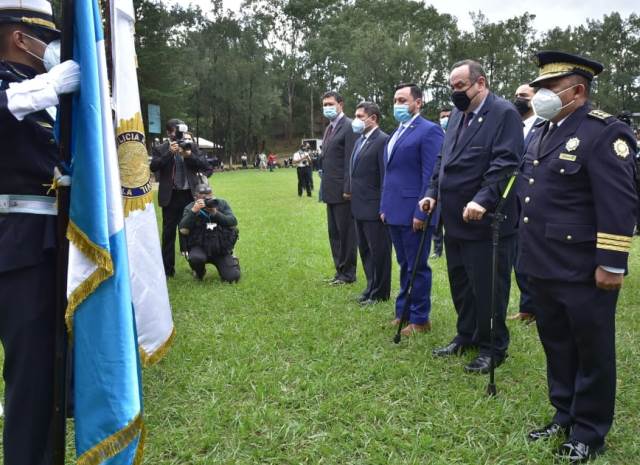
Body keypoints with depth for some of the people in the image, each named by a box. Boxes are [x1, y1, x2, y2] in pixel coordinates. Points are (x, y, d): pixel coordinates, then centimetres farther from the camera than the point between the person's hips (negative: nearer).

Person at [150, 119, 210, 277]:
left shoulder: (191, 146, 7)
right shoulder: (160, 149, 2)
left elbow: (205, 165, 0)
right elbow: (153, 166, -12)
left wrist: (188, 154, -14)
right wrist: (169, 152, -19)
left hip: (190, 194, 2)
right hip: (171, 196, -2)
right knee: (169, 233, 4)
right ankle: (168, 269, 10)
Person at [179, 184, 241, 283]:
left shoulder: (221, 204, 2)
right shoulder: (190, 208, -3)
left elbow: (233, 222, -10)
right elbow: (183, 230, -16)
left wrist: (216, 213, -23)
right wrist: (194, 211, -27)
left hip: (221, 249, 1)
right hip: (200, 248, -1)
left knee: (232, 278, -13)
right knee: (195, 258, -36)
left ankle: (232, 262, 25)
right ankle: (199, 273, 2)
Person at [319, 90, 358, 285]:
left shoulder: (349, 127, -10)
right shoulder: (329, 128, 17)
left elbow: (351, 160, -16)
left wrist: (347, 189, -19)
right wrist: (324, 186, 14)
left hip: (342, 191, -9)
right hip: (330, 191, 9)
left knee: (346, 232, 0)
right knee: (334, 233, 13)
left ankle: (348, 274, 9)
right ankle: (340, 270, 23)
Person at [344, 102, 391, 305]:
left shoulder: (383, 140, -13)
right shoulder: (360, 140, 15)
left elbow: (385, 176, -16)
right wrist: (351, 191, 13)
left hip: (374, 208, -9)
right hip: (360, 207, 9)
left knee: (378, 251, 3)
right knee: (365, 250, 17)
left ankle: (379, 293, 15)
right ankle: (372, 287, 30)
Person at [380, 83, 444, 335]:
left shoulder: (429, 131, -10)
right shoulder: (396, 133, 16)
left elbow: (431, 176, -15)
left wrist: (421, 213, -18)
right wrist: (384, 207, 15)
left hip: (414, 213, -8)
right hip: (395, 212, 8)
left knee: (417, 267, 2)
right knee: (404, 265, 17)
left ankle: (420, 319, 13)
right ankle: (403, 313, 27)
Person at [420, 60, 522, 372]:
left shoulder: (504, 114, -11)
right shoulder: (457, 115, 14)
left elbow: (506, 163, -21)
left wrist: (482, 200, -30)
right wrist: (434, 193, 9)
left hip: (486, 221, -8)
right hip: (455, 220, 8)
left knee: (487, 287, 3)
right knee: (460, 283, 18)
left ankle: (493, 347, 19)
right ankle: (466, 336, 34)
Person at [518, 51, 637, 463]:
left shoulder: (603, 132, -14)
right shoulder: (546, 131, 14)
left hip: (583, 271, -8)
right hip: (545, 266, 9)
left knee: (591, 351, 7)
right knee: (557, 345, 18)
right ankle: (564, 417, 34)